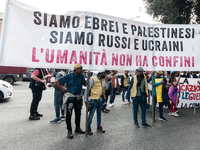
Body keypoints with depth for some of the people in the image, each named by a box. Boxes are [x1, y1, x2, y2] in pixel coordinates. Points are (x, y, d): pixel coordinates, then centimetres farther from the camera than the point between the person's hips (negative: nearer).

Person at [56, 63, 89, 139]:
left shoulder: (81, 76, 2)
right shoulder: (69, 76, -13)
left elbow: (85, 84, 7)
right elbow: (57, 82, -9)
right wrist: (63, 89, -11)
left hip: (78, 98, 6)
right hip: (70, 98, -5)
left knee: (78, 113, 15)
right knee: (69, 114, 2)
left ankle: (77, 128, 32)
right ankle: (69, 130, 16)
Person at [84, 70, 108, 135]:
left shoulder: (104, 80, 9)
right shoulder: (93, 79, -9)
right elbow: (87, 89, -9)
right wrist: (85, 99, -14)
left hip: (101, 99, 6)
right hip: (94, 99, -6)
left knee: (99, 113, 18)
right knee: (91, 114, 1)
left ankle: (99, 127, 32)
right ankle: (88, 128, 17)